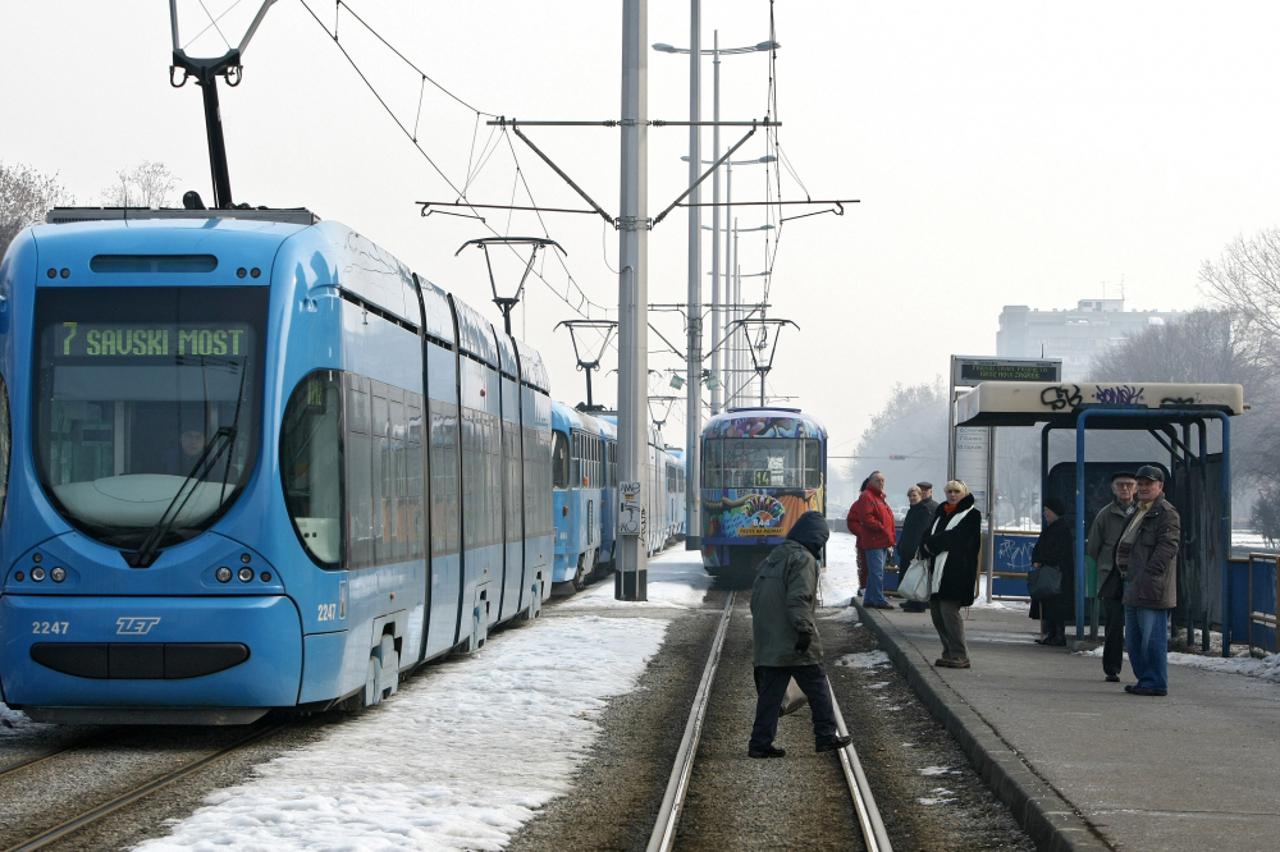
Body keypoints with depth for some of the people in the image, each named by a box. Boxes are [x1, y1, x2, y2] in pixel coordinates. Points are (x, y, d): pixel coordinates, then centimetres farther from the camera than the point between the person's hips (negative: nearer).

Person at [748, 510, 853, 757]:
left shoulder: (772, 558, 17)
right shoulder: (803, 559, -10)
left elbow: (756, 598, 21)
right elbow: (799, 598, -22)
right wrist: (805, 629, -22)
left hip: (767, 643, 8)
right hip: (794, 644, -8)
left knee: (769, 692, 8)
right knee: (817, 688, 5)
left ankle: (760, 743, 4)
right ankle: (826, 736, 10)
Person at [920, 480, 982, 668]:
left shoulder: (971, 515, -1)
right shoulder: (941, 512, 20)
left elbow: (955, 537, -13)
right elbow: (929, 534, 13)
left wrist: (931, 545, -6)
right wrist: (927, 548, -8)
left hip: (956, 571, -7)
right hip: (938, 568, 8)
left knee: (948, 610, -14)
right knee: (936, 611, 6)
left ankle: (959, 656, -11)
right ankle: (949, 652, 14)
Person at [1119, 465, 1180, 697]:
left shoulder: (1167, 513, -9)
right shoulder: (1139, 512, 22)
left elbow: (1168, 547, -18)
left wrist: (1148, 576, -22)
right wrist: (1124, 568, 18)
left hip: (1152, 590, -10)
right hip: (1134, 589, 10)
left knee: (1153, 639, -8)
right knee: (1133, 640, 14)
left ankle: (1156, 683, -4)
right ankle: (1144, 679, 21)